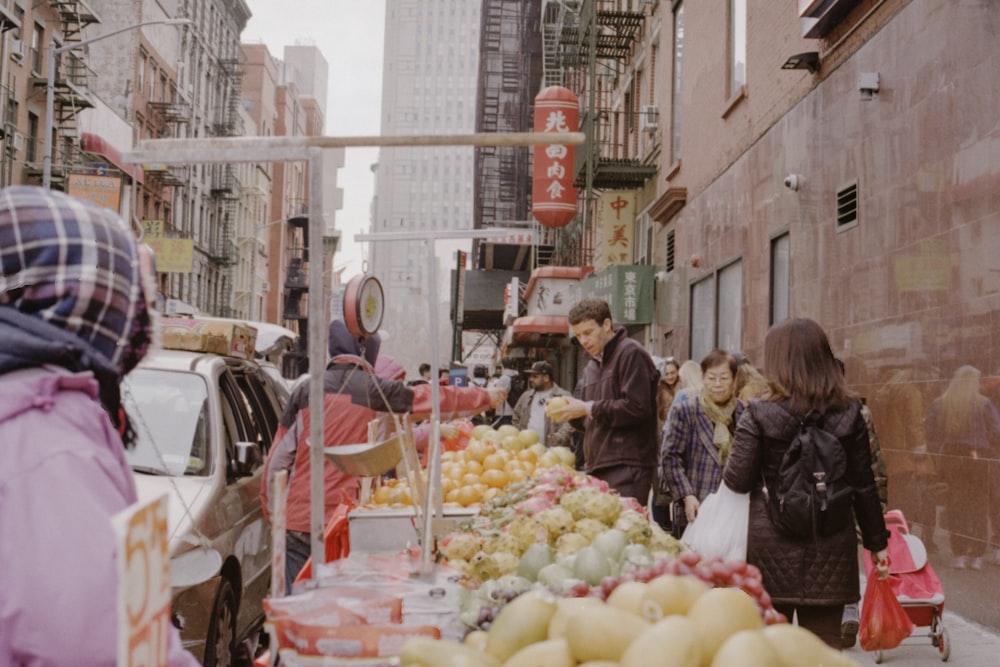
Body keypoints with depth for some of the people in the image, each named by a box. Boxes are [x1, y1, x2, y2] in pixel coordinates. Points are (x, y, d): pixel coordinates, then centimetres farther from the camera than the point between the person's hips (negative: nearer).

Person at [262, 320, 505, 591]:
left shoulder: (305, 390, 4)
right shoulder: (375, 390, -2)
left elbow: (278, 459, 5)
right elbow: (435, 399, 11)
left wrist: (273, 513, 15)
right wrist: (487, 397, 26)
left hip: (297, 520, 2)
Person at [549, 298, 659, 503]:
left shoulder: (631, 354, -6)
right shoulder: (592, 366, 22)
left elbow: (637, 408, -17)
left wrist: (589, 409, -12)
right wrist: (572, 412, 6)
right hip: (597, 467, 8)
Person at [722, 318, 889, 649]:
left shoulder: (759, 414, -7)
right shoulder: (848, 413, 2)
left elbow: (737, 480, -9)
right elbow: (864, 485, 4)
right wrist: (877, 542, 12)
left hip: (771, 540, -2)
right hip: (831, 542, 2)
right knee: (825, 643, 8)